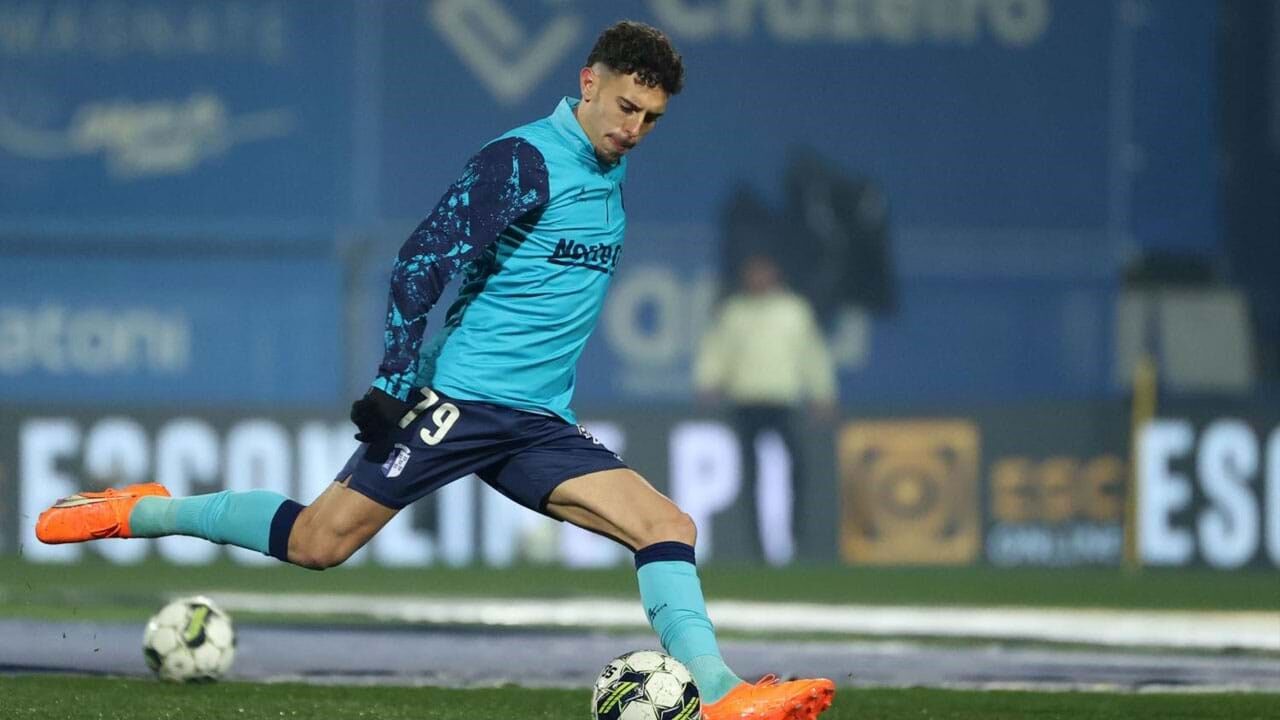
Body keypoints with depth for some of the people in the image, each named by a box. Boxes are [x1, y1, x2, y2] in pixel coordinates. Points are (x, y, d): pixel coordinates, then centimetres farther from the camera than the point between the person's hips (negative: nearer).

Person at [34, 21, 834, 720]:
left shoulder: (612, 171, 14)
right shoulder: (523, 161, -12)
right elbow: (422, 263, -16)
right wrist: (396, 381, -19)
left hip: (539, 425, 7)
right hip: (459, 397, -7)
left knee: (669, 527, -10)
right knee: (317, 543, -7)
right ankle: (139, 512, 11)